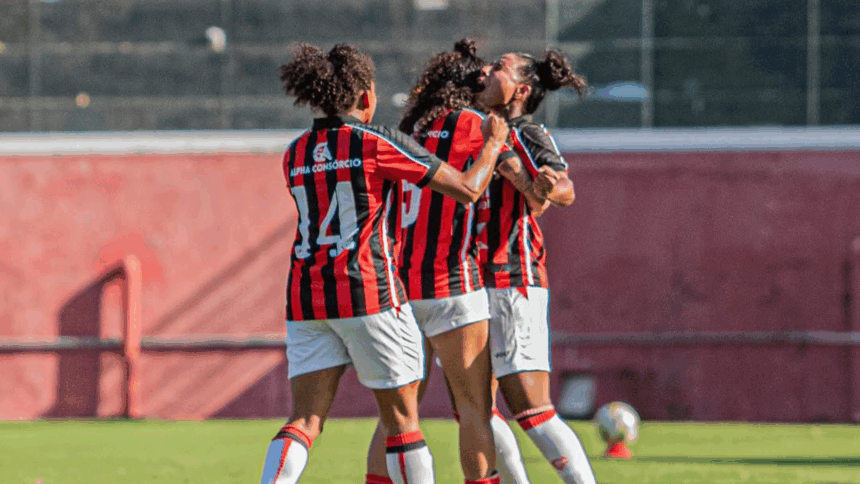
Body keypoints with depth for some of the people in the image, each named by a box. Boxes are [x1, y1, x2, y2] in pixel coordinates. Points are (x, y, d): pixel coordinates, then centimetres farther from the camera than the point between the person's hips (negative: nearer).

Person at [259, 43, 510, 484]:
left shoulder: (295, 155, 10)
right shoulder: (378, 143, -5)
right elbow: (468, 188, -2)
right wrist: (493, 144, 16)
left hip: (305, 297, 5)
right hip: (368, 293, -5)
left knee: (305, 421, -1)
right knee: (401, 419, 7)